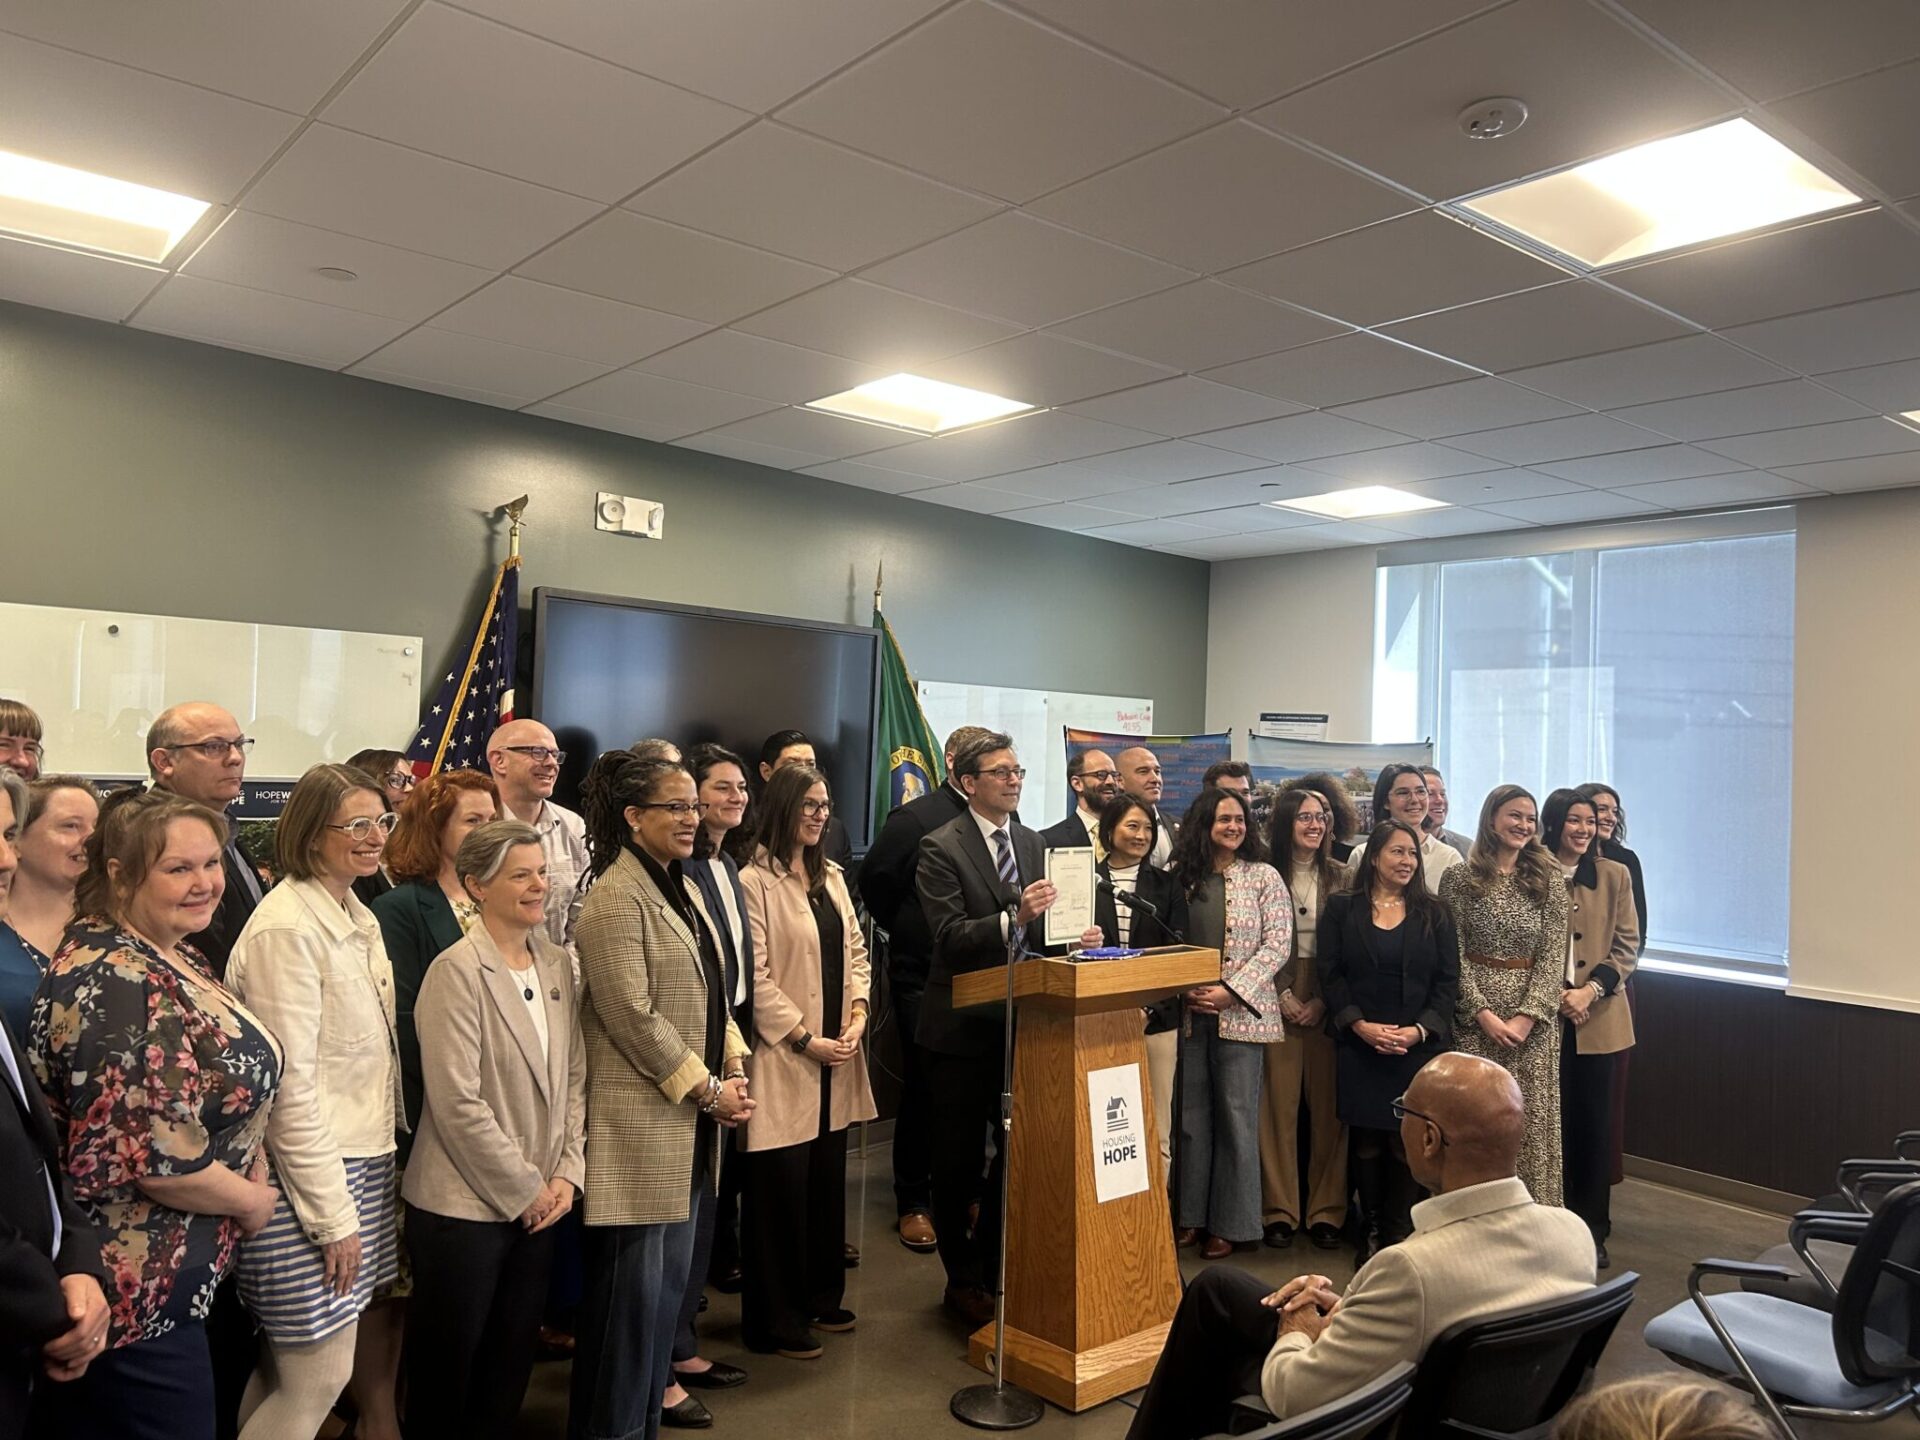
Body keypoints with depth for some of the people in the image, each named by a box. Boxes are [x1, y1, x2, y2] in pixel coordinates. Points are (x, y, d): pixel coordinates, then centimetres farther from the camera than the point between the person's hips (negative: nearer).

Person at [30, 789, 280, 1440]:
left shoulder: (171, 956, 5)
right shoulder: (116, 985, -25)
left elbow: (218, 1087, 18)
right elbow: (152, 1156, -28)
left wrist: (249, 1175, 4)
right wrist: (250, 1201, -12)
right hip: (137, 1290, -9)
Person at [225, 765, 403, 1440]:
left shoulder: (358, 916, 9)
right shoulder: (287, 928, -17)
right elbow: (290, 1085, -19)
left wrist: (383, 1164, 14)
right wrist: (333, 1215, -16)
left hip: (363, 1159, 8)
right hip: (310, 1173, -8)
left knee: (287, 1369, 16)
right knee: (318, 1377, 0)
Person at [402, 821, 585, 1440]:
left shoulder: (557, 964, 5)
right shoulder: (458, 970, -15)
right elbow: (458, 1103, -19)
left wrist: (567, 1174, -2)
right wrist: (525, 1190, -13)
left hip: (538, 1203, 6)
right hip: (465, 1205, -6)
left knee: (511, 1366, 15)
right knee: (446, 1372, 9)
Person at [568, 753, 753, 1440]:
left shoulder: (683, 889, 13)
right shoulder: (617, 899, -15)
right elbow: (633, 1017, -19)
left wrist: (733, 1065, 3)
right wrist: (707, 1089, -14)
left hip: (687, 1120, 9)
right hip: (641, 1120, -9)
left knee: (670, 1278, 16)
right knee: (632, 1285, 2)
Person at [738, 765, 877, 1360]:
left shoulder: (832, 877, 13)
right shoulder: (754, 882, -11)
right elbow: (756, 977, -15)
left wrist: (857, 1015, -1)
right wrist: (805, 1038, -15)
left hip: (835, 1061, 7)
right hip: (783, 1059, -7)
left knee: (828, 1180, 15)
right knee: (781, 1188, 1)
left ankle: (822, 1298, 30)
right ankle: (776, 1319, 15)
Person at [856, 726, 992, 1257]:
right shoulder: (915, 819, -8)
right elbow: (874, 882, -3)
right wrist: (908, 935, 4)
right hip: (925, 979, -4)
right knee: (924, 1092, 6)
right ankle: (913, 1204, 19)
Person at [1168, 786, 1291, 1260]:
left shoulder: (1264, 877, 0)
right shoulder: (1182, 877, 7)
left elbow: (1278, 944, -6)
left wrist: (1231, 990, -13)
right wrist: (1185, 989, -6)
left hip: (1241, 1014, -2)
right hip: (1189, 1013, 3)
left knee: (1236, 1118, 4)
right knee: (1191, 1115, 9)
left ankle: (1230, 1223, 16)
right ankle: (1191, 1215, 22)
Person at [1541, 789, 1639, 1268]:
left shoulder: (1615, 875, 6)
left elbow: (1627, 945, 3)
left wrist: (1591, 990, -10)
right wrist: (1555, 995, -10)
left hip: (1597, 1019, 1)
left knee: (1593, 1122, 6)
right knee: (1549, 1122, 4)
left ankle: (1592, 1229, 17)